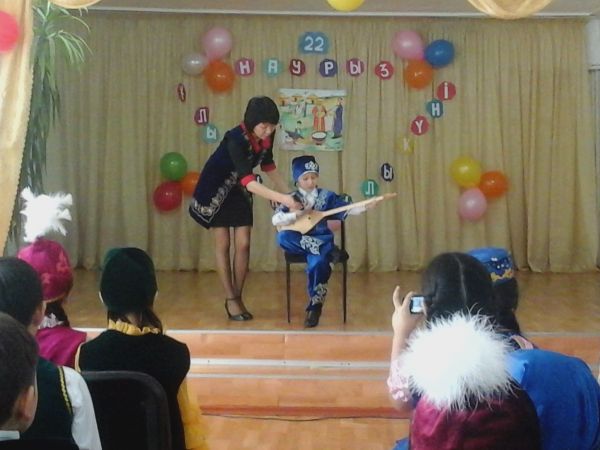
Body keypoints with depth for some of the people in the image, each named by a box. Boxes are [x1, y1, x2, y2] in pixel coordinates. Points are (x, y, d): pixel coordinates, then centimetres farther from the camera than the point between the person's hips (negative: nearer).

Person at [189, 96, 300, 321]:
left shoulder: (266, 136, -15)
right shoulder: (236, 139, -35)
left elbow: (268, 165, 4)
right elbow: (248, 181, -44)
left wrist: (288, 192, -4)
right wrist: (281, 198, -52)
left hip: (239, 190, 5)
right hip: (215, 189, -5)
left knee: (243, 244, -1)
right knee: (223, 245, 0)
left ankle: (238, 297, 10)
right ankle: (230, 299, 9)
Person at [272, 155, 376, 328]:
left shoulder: (326, 196, 6)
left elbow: (346, 209, -1)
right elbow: (275, 220, -9)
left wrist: (365, 206, -17)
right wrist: (298, 214, -20)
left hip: (321, 239, -1)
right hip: (300, 242, 1)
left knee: (317, 263, -31)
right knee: (282, 237, -31)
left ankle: (314, 306, -15)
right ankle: (318, 248, -22)